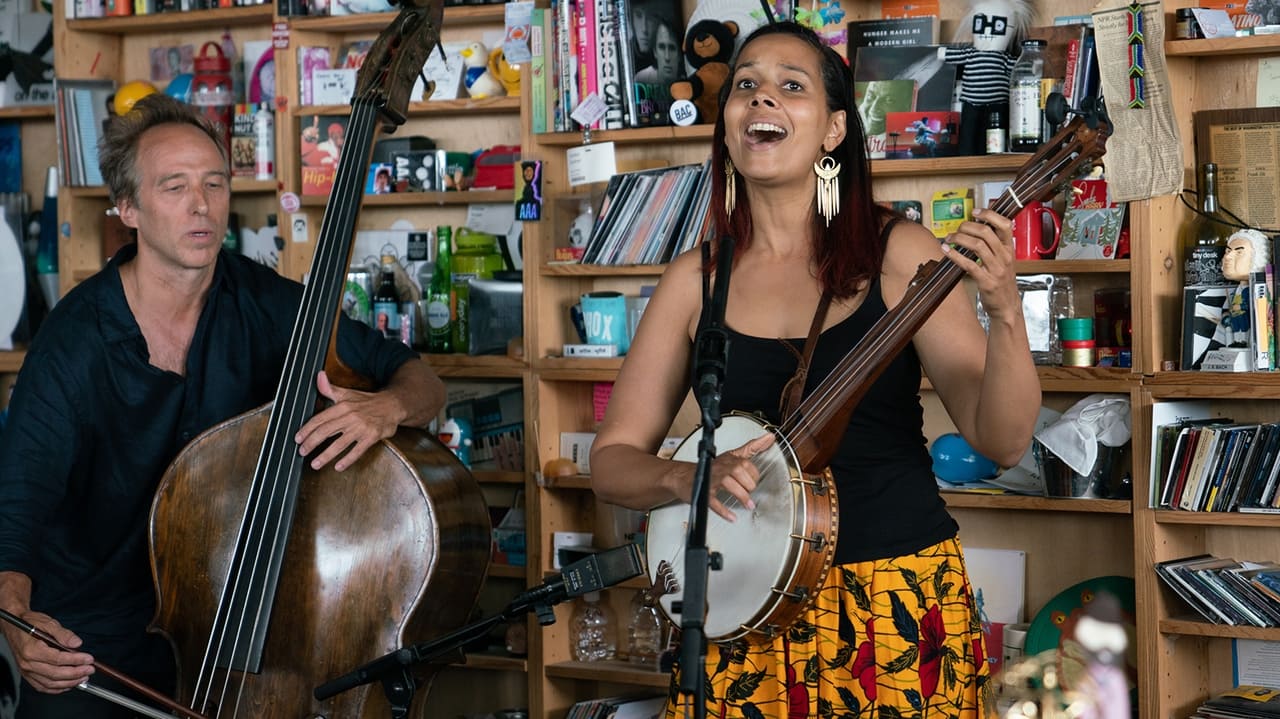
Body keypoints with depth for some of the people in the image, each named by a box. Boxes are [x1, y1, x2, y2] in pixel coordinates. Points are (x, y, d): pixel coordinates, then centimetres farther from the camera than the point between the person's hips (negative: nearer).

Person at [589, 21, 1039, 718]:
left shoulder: (896, 254, -5)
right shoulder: (695, 279, 2)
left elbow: (1002, 442, -10)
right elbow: (611, 461, 4)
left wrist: (1005, 312, -26)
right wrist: (688, 478, -16)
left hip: (900, 601, -1)